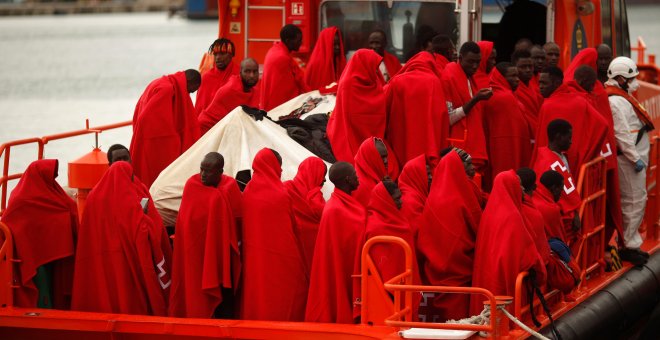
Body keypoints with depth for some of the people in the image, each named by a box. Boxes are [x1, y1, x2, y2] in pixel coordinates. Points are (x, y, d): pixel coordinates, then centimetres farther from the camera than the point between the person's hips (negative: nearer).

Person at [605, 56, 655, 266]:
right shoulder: (616, 102, -18)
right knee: (635, 201, -7)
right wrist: (635, 158, -20)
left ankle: (631, 243, 23)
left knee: (635, 201, 15)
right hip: (628, 159, -11)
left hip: (634, 157, 11)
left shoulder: (623, 97, 15)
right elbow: (622, 134, -23)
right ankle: (629, 246, -2)